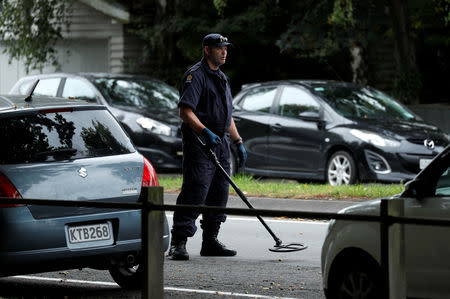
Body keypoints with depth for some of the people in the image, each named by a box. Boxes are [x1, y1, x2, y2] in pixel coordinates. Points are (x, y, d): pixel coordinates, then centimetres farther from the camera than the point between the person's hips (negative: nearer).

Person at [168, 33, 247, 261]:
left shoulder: (222, 79, 22)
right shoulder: (195, 76, -8)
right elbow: (185, 111, -19)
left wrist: (238, 142, 23)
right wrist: (205, 131, -31)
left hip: (221, 143, 9)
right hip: (199, 143, -9)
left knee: (218, 194, 10)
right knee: (194, 192, -14)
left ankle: (210, 242, 19)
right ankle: (178, 243, -15)